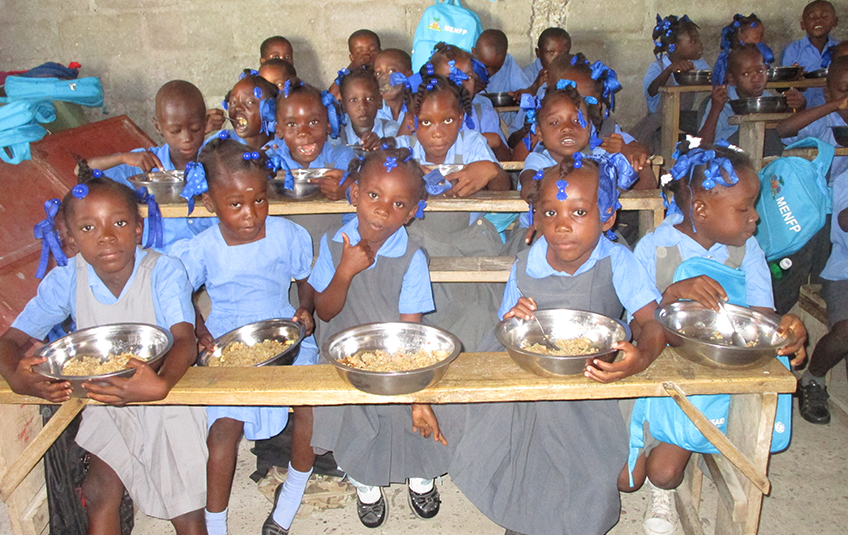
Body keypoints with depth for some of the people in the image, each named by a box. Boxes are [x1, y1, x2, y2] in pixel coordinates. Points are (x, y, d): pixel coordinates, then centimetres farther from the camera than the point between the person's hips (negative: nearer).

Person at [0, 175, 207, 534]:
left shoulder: (164, 271, -20)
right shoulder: (65, 280, -10)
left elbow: (185, 340, -30)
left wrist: (161, 384, -52)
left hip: (167, 396, -3)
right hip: (105, 401, 3)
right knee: (100, 491, -9)